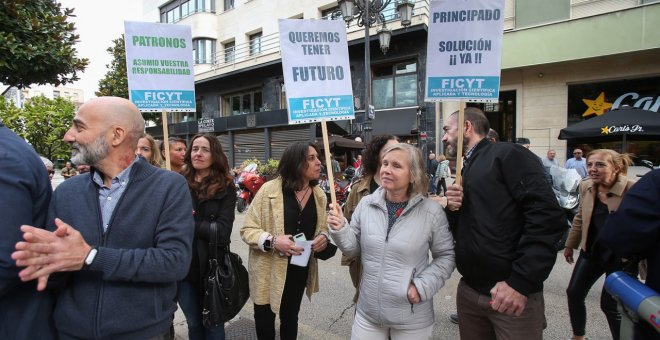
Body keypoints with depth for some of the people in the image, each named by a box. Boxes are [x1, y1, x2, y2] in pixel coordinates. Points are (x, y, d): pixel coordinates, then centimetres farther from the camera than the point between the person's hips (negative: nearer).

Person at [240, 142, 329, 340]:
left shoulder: (319, 195, -1)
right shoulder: (269, 189, -16)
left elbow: (321, 227, 13)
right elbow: (247, 230, -12)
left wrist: (324, 237, -10)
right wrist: (272, 241, -29)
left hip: (300, 270, 4)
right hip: (269, 270, -4)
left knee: (290, 318, 24)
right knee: (264, 320, 16)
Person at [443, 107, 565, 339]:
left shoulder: (508, 155, -8)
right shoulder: (465, 171, 15)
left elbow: (547, 216, -19)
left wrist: (521, 282, -21)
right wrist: (452, 209, -5)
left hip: (512, 293, -7)